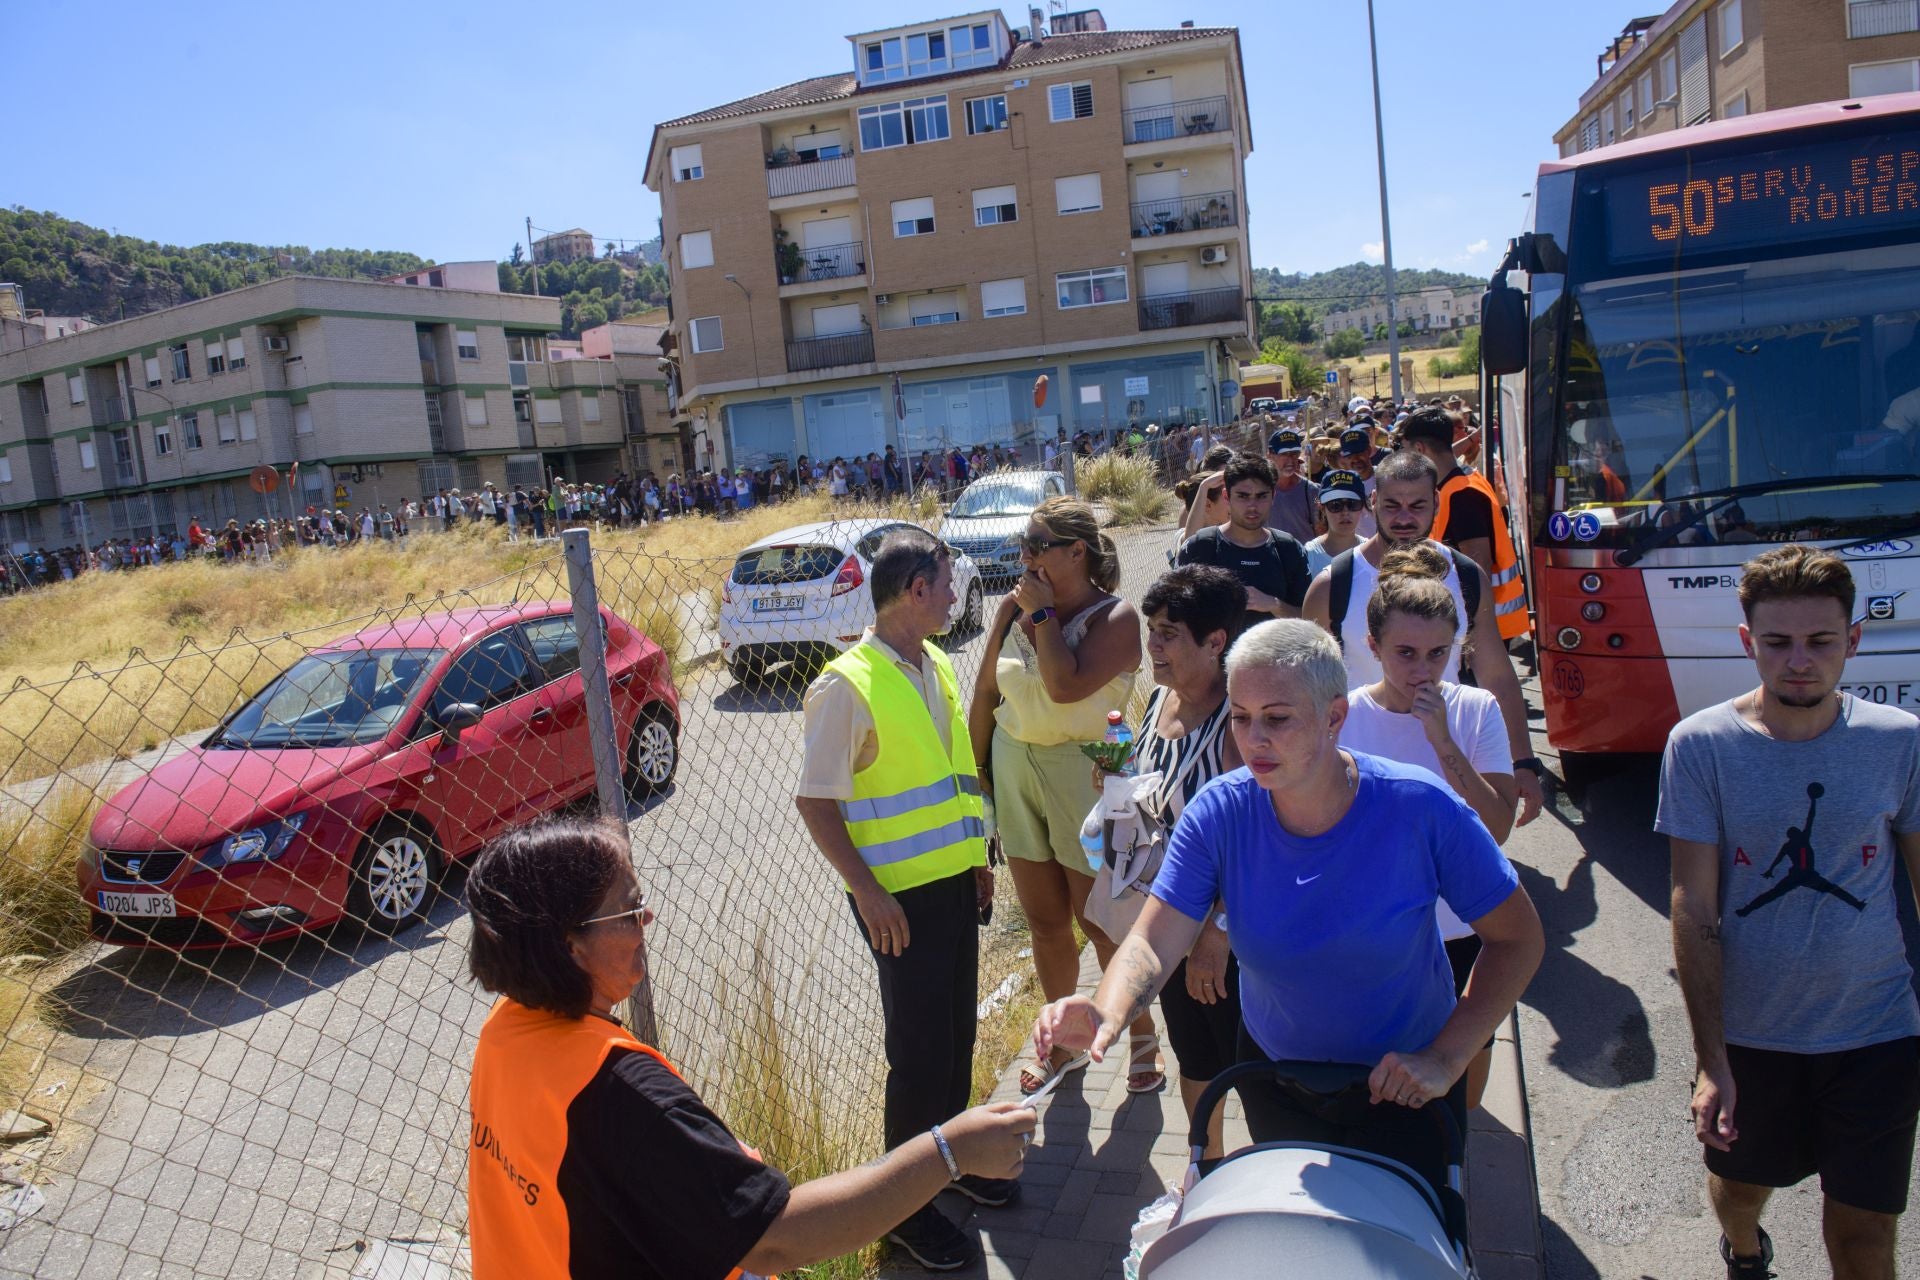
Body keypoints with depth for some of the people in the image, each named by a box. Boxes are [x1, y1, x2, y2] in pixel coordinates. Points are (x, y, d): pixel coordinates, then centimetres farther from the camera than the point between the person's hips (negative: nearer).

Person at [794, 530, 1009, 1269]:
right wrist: (867, 891, -20)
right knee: (919, 1050, 2)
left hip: (954, 881, 7)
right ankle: (904, 1203, 20)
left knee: (957, 1032, 18)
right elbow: (815, 800, -16)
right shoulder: (846, 685, -17)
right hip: (900, 896, -7)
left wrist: (976, 856, 15)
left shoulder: (936, 667, 8)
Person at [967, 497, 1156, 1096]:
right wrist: (978, 767, 10)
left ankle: (1142, 1038, 28)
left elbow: (1066, 685, -28)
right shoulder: (1013, 605, 4)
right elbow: (986, 690, 10)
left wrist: (1042, 613, -17)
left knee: (1099, 920, 6)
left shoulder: (1115, 617, -13)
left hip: (1083, 775, -5)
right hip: (1015, 769, 5)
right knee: (1045, 922, 16)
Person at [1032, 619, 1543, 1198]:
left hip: (1402, 1087, -2)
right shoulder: (1219, 813, -21)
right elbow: (1152, 943, -24)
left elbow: (1517, 938, -16)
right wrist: (1107, 1012, -45)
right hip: (1274, 1071, 3)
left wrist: (1445, 1058, -24)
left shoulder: (1420, 808, -26)